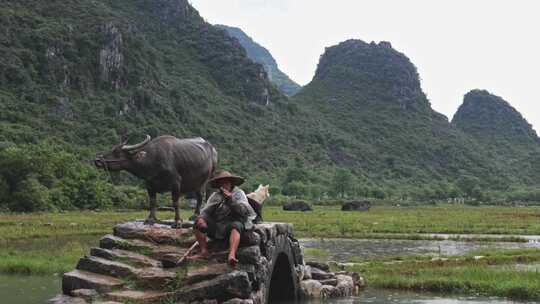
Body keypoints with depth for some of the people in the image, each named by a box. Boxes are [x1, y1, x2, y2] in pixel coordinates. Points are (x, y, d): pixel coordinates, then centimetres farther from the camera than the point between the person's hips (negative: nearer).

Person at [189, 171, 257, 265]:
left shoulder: (239, 193, 8)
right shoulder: (215, 196, 17)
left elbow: (244, 211, -8)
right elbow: (206, 211, 9)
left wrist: (231, 199, -17)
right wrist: (201, 218, -14)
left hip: (232, 223, -4)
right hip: (216, 227, 4)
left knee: (236, 225, -37)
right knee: (199, 222, -16)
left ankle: (232, 255, -56)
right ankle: (204, 252, -18)